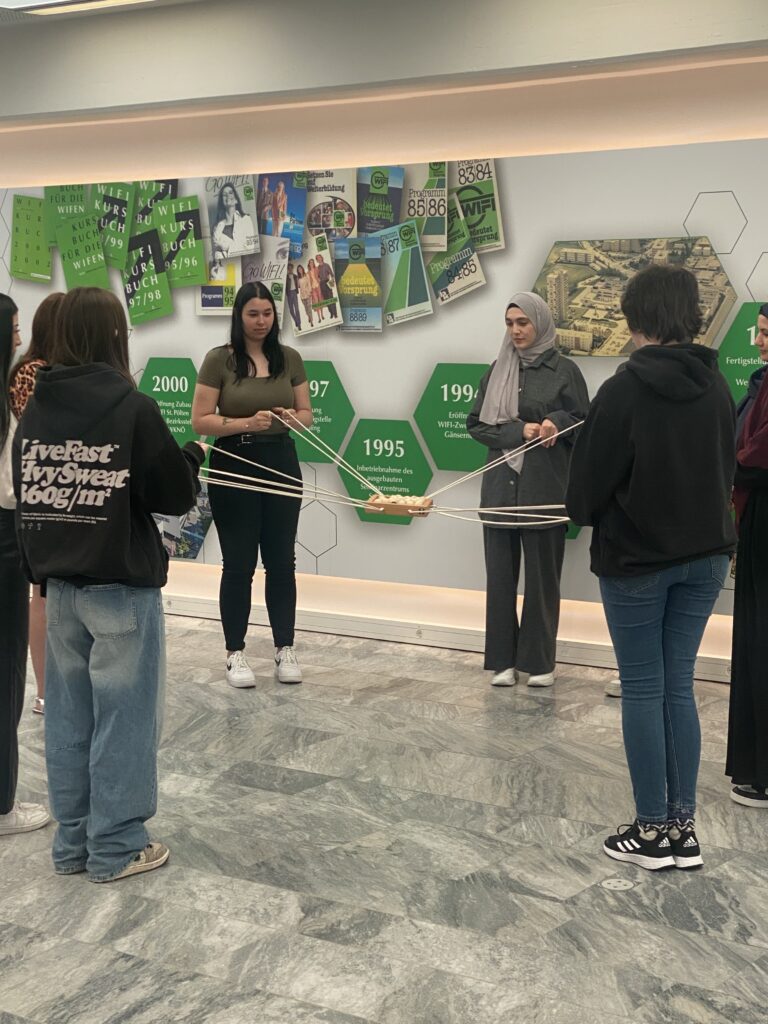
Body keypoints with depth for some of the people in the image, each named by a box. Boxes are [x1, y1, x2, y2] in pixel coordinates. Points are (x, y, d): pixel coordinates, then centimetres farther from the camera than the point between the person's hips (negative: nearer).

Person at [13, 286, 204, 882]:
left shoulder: (35, 410, 3)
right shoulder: (132, 407, -14)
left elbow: (29, 494, 9)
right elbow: (177, 496, -8)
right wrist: (194, 455, 9)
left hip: (59, 585, 6)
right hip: (122, 586, -6)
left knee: (69, 714, 14)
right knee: (123, 715, 6)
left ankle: (74, 842, 25)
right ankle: (116, 848, 15)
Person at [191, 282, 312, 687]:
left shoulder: (289, 358, 5)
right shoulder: (219, 359, -5)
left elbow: (307, 414, 9)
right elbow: (200, 420, -9)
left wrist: (290, 417, -13)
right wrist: (247, 423, -22)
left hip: (281, 463, 3)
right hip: (233, 466, -3)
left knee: (281, 560, 8)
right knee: (238, 562, 4)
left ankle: (285, 649, 20)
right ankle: (235, 653, 16)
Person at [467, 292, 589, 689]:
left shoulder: (563, 370, 1)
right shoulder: (497, 371, 10)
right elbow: (475, 423, 5)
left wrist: (557, 422, -18)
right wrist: (519, 431, -10)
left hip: (545, 488, -3)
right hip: (500, 485, 3)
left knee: (542, 576, 4)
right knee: (500, 575, 4)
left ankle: (539, 661, 16)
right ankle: (503, 660, 14)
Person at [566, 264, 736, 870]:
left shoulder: (626, 389, -16)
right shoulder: (716, 387, 1)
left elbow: (593, 475, -11)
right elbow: (726, 467, 10)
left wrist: (583, 511, 10)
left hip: (636, 557, -5)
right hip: (704, 554, 5)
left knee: (643, 690, 5)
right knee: (679, 687, 13)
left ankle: (653, 832, 13)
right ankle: (683, 827, 18)